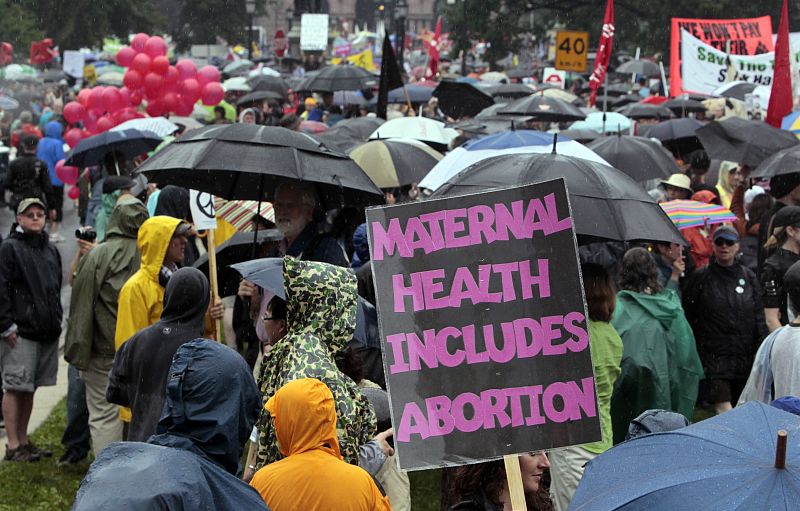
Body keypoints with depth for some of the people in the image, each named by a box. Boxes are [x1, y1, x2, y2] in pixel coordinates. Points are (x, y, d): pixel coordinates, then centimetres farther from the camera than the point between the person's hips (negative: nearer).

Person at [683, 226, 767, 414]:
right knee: (724, 409, -15)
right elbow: (687, 316, 2)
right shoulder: (701, 278, 1)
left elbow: (759, 317, 11)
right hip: (713, 355, -3)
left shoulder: (748, 277, 10)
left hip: (745, 357, 3)